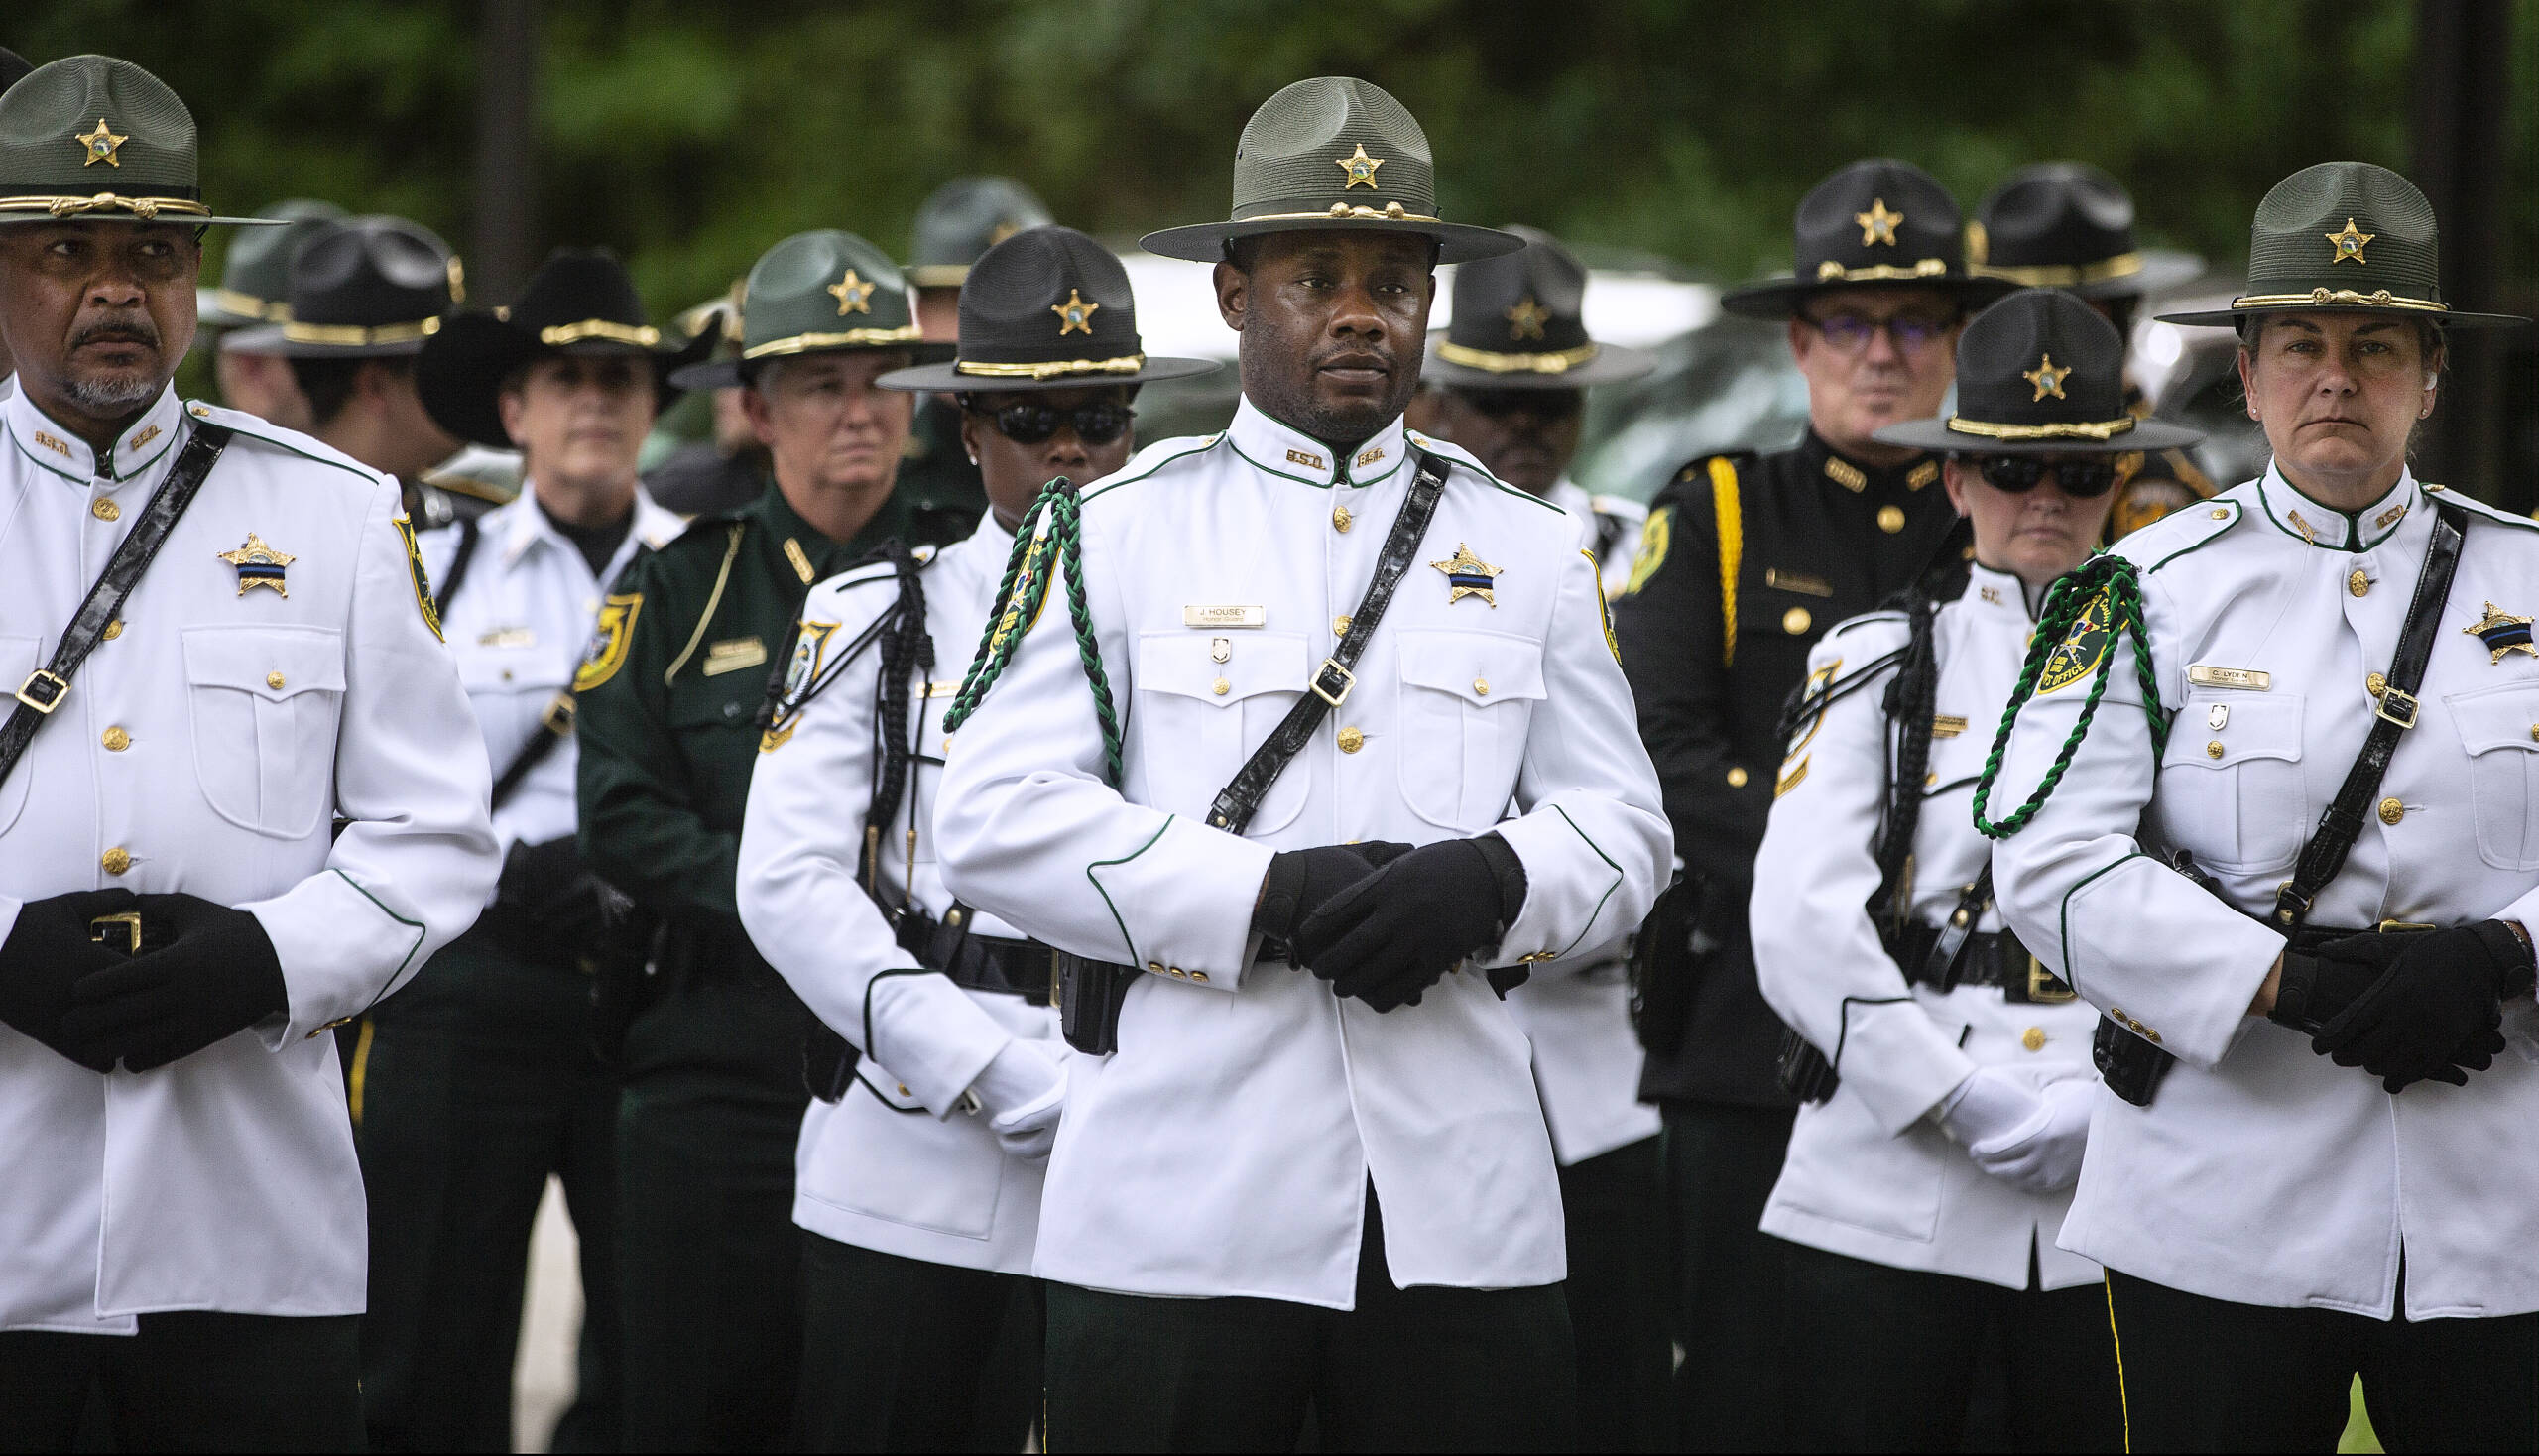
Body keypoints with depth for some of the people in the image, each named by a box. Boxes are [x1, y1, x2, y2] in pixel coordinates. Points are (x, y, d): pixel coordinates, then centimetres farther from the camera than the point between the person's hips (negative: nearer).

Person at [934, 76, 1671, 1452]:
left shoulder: (1529, 550, 13)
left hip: (1463, 1215, 2)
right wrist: (1267, 901, -15)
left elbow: (1620, 826, 12)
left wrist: (1485, 886, -12)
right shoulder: (1116, 531, 5)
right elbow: (993, 818, -4)